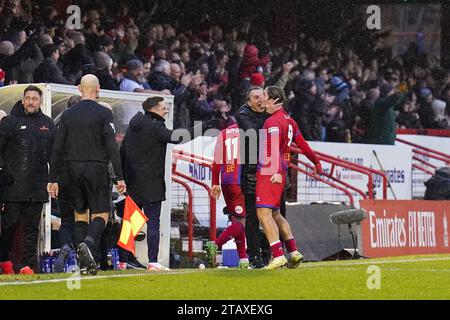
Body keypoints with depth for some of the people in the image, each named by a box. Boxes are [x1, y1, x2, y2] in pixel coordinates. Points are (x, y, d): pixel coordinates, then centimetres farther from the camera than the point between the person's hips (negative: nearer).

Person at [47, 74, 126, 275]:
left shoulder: (68, 115, 7)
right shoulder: (104, 114, -4)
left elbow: (57, 148, 5)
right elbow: (112, 147, -10)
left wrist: (53, 179, 8)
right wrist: (119, 177, -10)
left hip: (72, 169, 4)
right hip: (96, 169, -4)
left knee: (80, 214, 13)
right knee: (100, 214, 1)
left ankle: (84, 263, 6)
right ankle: (87, 244, -29)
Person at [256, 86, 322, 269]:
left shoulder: (273, 121, -10)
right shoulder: (288, 120, 18)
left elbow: (273, 149, -23)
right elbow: (302, 144, 25)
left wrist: (277, 171, -33)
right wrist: (316, 163, 36)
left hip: (269, 173, -10)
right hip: (279, 173, 10)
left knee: (264, 213, -12)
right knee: (275, 214, 16)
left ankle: (278, 256, -18)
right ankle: (293, 252, 14)